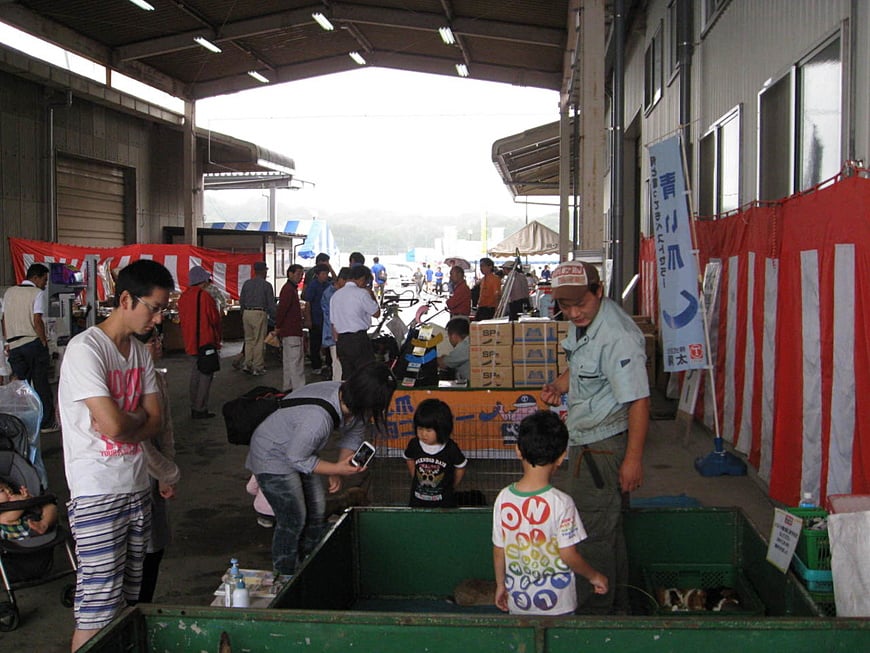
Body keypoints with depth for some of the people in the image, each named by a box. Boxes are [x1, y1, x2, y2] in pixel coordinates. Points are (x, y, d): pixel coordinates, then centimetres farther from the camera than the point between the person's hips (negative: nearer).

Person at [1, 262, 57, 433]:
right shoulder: (38, 293, -6)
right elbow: (37, 321, -14)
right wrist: (44, 342, -7)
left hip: (15, 346, 5)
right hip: (34, 343, -5)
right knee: (42, 384, 1)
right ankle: (47, 423, 5)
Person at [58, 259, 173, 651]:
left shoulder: (140, 353, 11)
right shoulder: (85, 350, -14)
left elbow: (156, 422, 8)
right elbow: (113, 424, -21)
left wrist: (126, 424, -10)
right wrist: (139, 417, -2)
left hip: (137, 486, 8)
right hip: (98, 494, -8)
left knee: (130, 597, 13)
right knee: (98, 611, -6)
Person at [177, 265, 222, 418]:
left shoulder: (183, 297, 6)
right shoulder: (204, 296, -15)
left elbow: (182, 319, 12)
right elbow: (216, 319, -11)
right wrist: (217, 336, 7)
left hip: (190, 343, 7)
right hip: (206, 341, -7)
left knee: (195, 373, 16)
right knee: (206, 375, -1)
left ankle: (194, 408, 20)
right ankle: (200, 409, -2)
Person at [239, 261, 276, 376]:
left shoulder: (246, 283, 7)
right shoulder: (266, 285, -7)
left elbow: (241, 301, 11)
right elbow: (271, 304, -6)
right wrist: (273, 317, 3)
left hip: (247, 313, 5)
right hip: (260, 313, -5)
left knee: (249, 340, 15)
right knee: (259, 341, 1)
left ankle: (247, 364, 10)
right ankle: (258, 368, 4)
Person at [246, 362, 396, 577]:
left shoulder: (352, 401, -18)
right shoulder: (318, 417, -43)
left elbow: (353, 436, 1)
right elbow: (297, 458, -28)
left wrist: (339, 470, -11)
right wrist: (337, 469, -26)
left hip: (299, 453, 9)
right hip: (273, 456, -9)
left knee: (317, 512, 11)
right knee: (293, 519, -9)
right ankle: (284, 577, 10)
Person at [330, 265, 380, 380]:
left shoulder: (336, 295, 12)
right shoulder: (362, 293, -9)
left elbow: (333, 323, 14)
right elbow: (376, 313, -1)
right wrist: (372, 296, 12)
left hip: (341, 341, 7)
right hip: (359, 339, -7)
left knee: (347, 376, 10)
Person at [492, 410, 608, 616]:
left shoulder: (503, 498, -11)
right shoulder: (561, 502, -22)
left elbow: (498, 550, -2)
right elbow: (569, 555, -17)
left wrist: (501, 584, 13)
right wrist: (594, 576, 1)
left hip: (518, 600, 3)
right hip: (556, 603, -3)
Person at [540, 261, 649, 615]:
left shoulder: (618, 336, -26)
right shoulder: (583, 322, 5)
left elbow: (638, 400, -26)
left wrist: (633, 458, -24)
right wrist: (558, 385, 3)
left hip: (604, 445, -10)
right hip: (586, 440, 10)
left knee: (593, 531, 0)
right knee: (606, 527, 22)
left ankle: (597, 613, 16)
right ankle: (616, 604, 38)